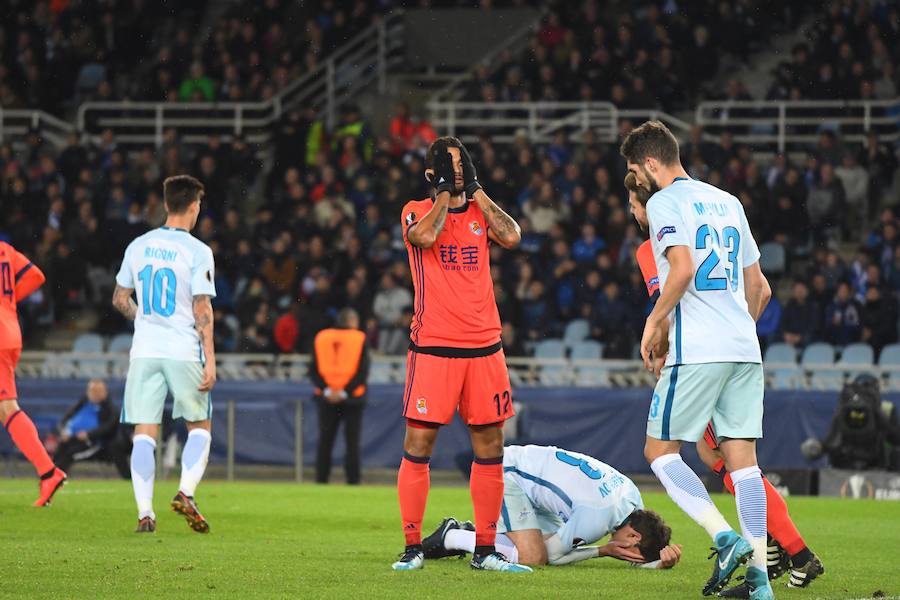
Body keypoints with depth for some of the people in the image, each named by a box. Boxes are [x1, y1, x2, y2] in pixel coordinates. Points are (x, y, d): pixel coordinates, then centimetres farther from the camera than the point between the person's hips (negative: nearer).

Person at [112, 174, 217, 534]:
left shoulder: (138, 246, 7)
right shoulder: (197, 251, -7)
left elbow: (120, 299, 14)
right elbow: (202, 309, -10)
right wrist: (210, 360, -9)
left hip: (144, 352, 3)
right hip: (184, 352, -3)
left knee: (144, 433, 2)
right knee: (199, 426, 13)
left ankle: (145, 511, -6)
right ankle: (186, 492, -6)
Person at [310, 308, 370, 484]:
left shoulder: (321, 337, 4)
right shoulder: (360, 339, -3)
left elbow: (313, 370, 0)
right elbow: (363, 371, -9)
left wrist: (326, 390, -6)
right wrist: (345, 392, -10)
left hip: (326, 398, 2)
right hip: (353, 398, -2)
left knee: (325, 443, 6)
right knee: (352, 444, 1)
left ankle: (320, 482, 3)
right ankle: (353, 483, -4)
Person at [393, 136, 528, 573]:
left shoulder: (480, 212, 14)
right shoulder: (417, 211, 4)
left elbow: (511, 237, -6)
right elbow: (425, 236, -18)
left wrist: (475, 189, 0)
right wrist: (445, 190, -6)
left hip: (484, 347, 4)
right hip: (432, 348, -4)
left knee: (490, 447, 4)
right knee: (418, 445, -6)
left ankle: (484, 550, 10)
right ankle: (412, 547, 1)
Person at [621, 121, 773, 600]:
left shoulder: (664, 202, -4)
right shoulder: (727, 202, 20)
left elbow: (682, 269, -18)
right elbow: (759, 287, 22)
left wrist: (654, 322, -6)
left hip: (696, 350, -7)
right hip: (744, 349, 7)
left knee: (660, 449, 1)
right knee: (741, 456, 5)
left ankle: (726, 538, -16)